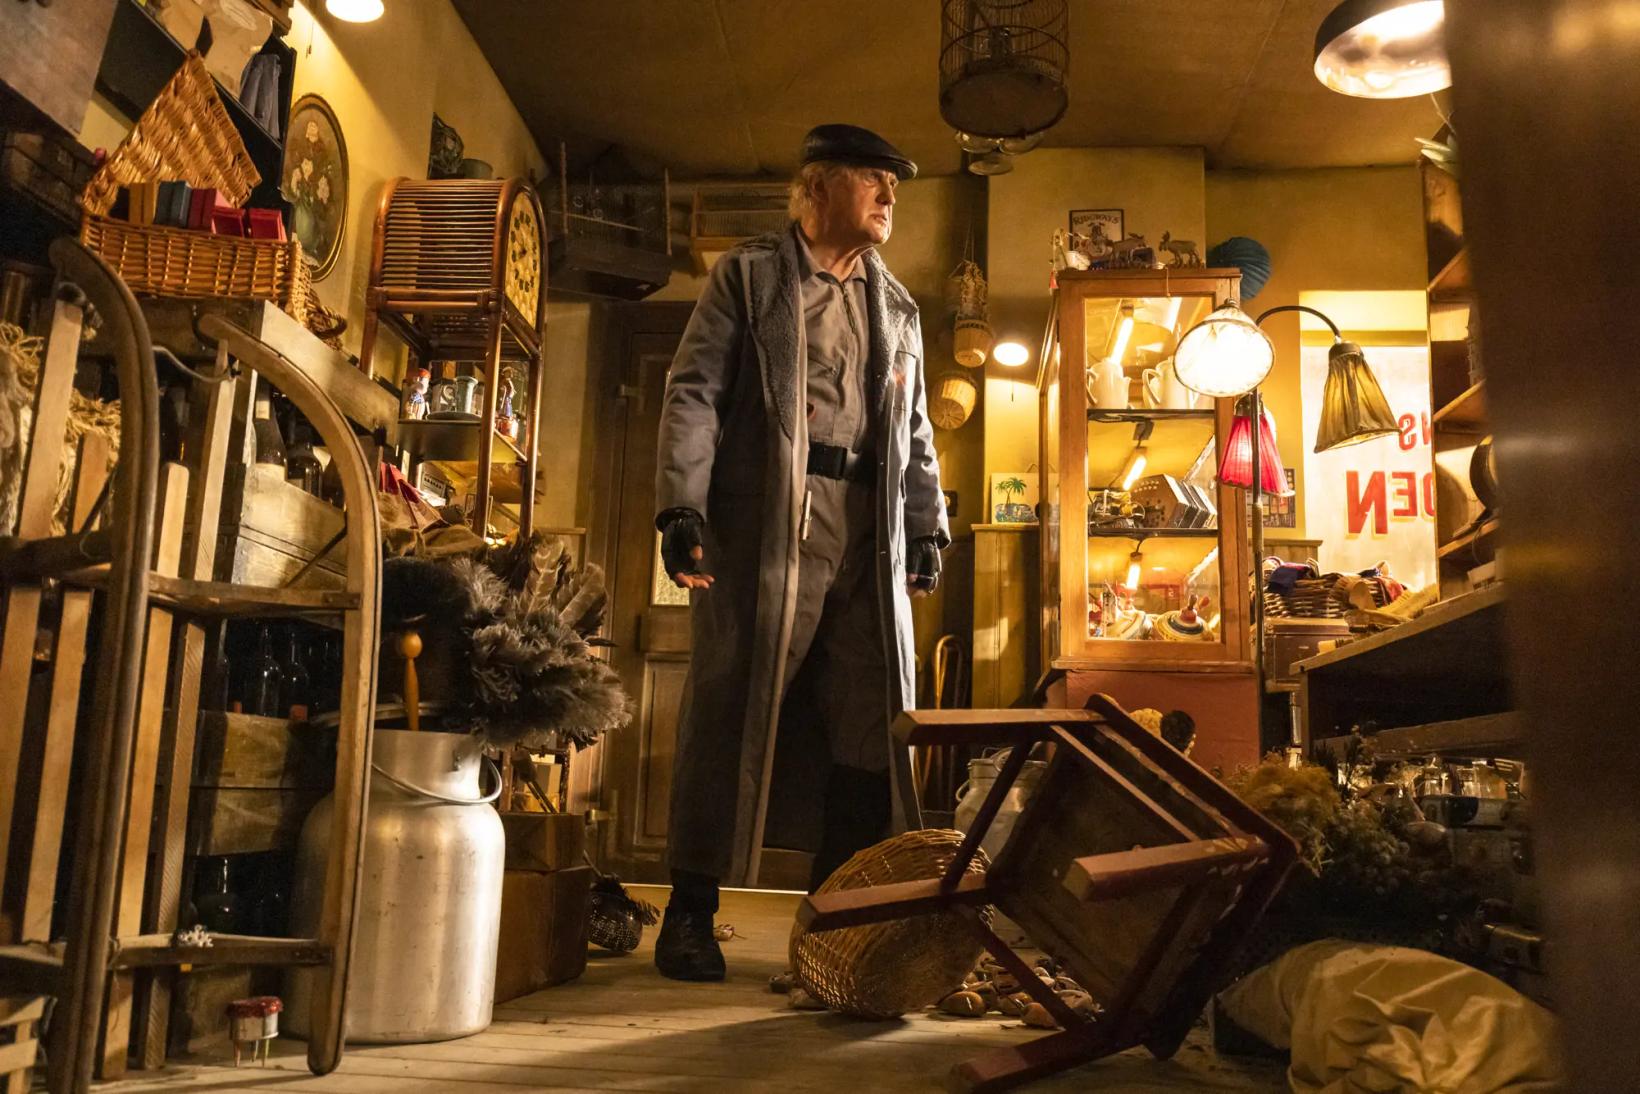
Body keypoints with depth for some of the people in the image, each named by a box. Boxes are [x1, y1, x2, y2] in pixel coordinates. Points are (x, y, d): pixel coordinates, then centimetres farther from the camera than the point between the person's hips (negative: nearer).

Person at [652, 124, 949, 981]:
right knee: (733, 712, -2)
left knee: (868, 723, 2)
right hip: (762, 523, -4)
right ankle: (690, 912, 9)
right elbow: (693, 390, -1)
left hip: (867, 536, 5)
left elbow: (915, 429, 23)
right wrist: (681, 506, -13)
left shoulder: (897, 307, 22)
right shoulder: (748, 275, 8)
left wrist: (927, 528, 11)